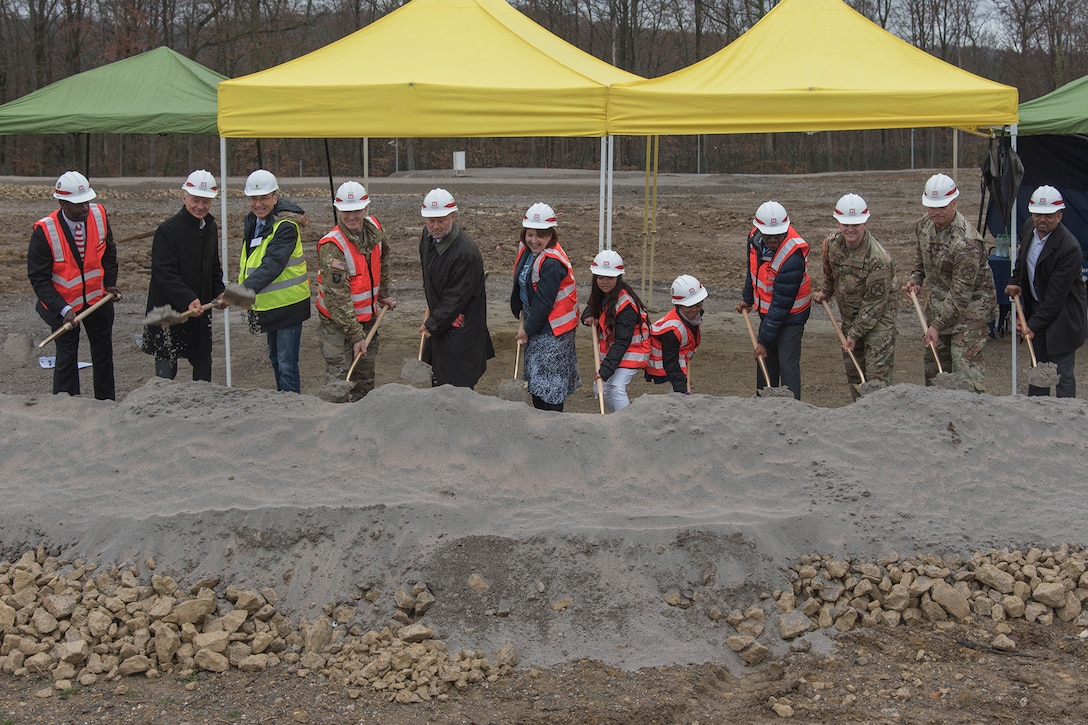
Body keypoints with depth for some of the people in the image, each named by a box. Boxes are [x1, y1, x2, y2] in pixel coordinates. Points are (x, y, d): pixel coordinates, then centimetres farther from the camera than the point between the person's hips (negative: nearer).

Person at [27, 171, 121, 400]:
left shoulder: (98, 215, -13)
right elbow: (38, 278, -20)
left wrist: (110, 284, -4)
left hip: (98, 299, 4)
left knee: (103, 354, 15)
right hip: (64, 305, -4)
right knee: (66, 358, 4)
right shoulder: (44, 231, -25)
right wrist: (63, 309, -28)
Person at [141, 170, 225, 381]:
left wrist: (218, 292, 5)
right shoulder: (167, 230, -15)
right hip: (168, 309, -7)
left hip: (200, 310, 7)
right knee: (166, 367, -2)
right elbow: (163, 272, -21)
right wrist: (188, 300, -30)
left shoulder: (210, 228, 9)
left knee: (203, 361, 14)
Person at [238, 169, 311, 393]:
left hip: (288, 303, -9)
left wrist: (245, 289, -44)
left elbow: (272, 265, -32)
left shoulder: (286, 226, -20)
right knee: (275, 359, 21)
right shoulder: (251, 221, 8)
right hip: (267, 304, 9)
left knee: (287, 364, -9)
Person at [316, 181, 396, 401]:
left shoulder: (375, 229, -4)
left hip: (368, 318, 7)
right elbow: (338, 298, -27)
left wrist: (383, 294, 22)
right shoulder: (332, 246, -26)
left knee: (365, 379, 18)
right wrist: (356, 335, -27)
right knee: (339, 380, -10)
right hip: (337, 324, -7)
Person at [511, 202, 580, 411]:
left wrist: (527, 330, -12)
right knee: (534, 379, 17)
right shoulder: (526, 250, 3)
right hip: (534, 325, 10)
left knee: (549, 385, -5)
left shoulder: (552, 263, -25)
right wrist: (523, 321, 7)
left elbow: (544, 302, -22)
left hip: (552, 329, -9)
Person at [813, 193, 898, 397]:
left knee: (877, 375, -11)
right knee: (853, 372, 14)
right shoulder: (832, 243, -9)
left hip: (878, 319, -7)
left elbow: (874, 303, -22)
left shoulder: (878, 258, -28)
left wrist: (855, 333, -18)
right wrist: (825, 292, 28)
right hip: (849, 317, 7)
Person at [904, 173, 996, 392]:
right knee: (933, 363, 12)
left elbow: (961, 294, -28)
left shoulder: (967, 243, -30)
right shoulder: (925, 225, -4)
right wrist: (916, 278, 0)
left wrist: (938, 325, -26)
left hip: (970, 304, -8)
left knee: (966, 363, -14)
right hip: (939, 299, 8)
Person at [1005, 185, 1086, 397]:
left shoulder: (1069, 248, -27)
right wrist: (1014, 281, 2)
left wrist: (1035, 324, -24)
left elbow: (1056, 295, -25)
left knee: (1063, 374, -4)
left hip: (1061, 315, -8)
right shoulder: (1029, 230, -3)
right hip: (1036, 307, 8)